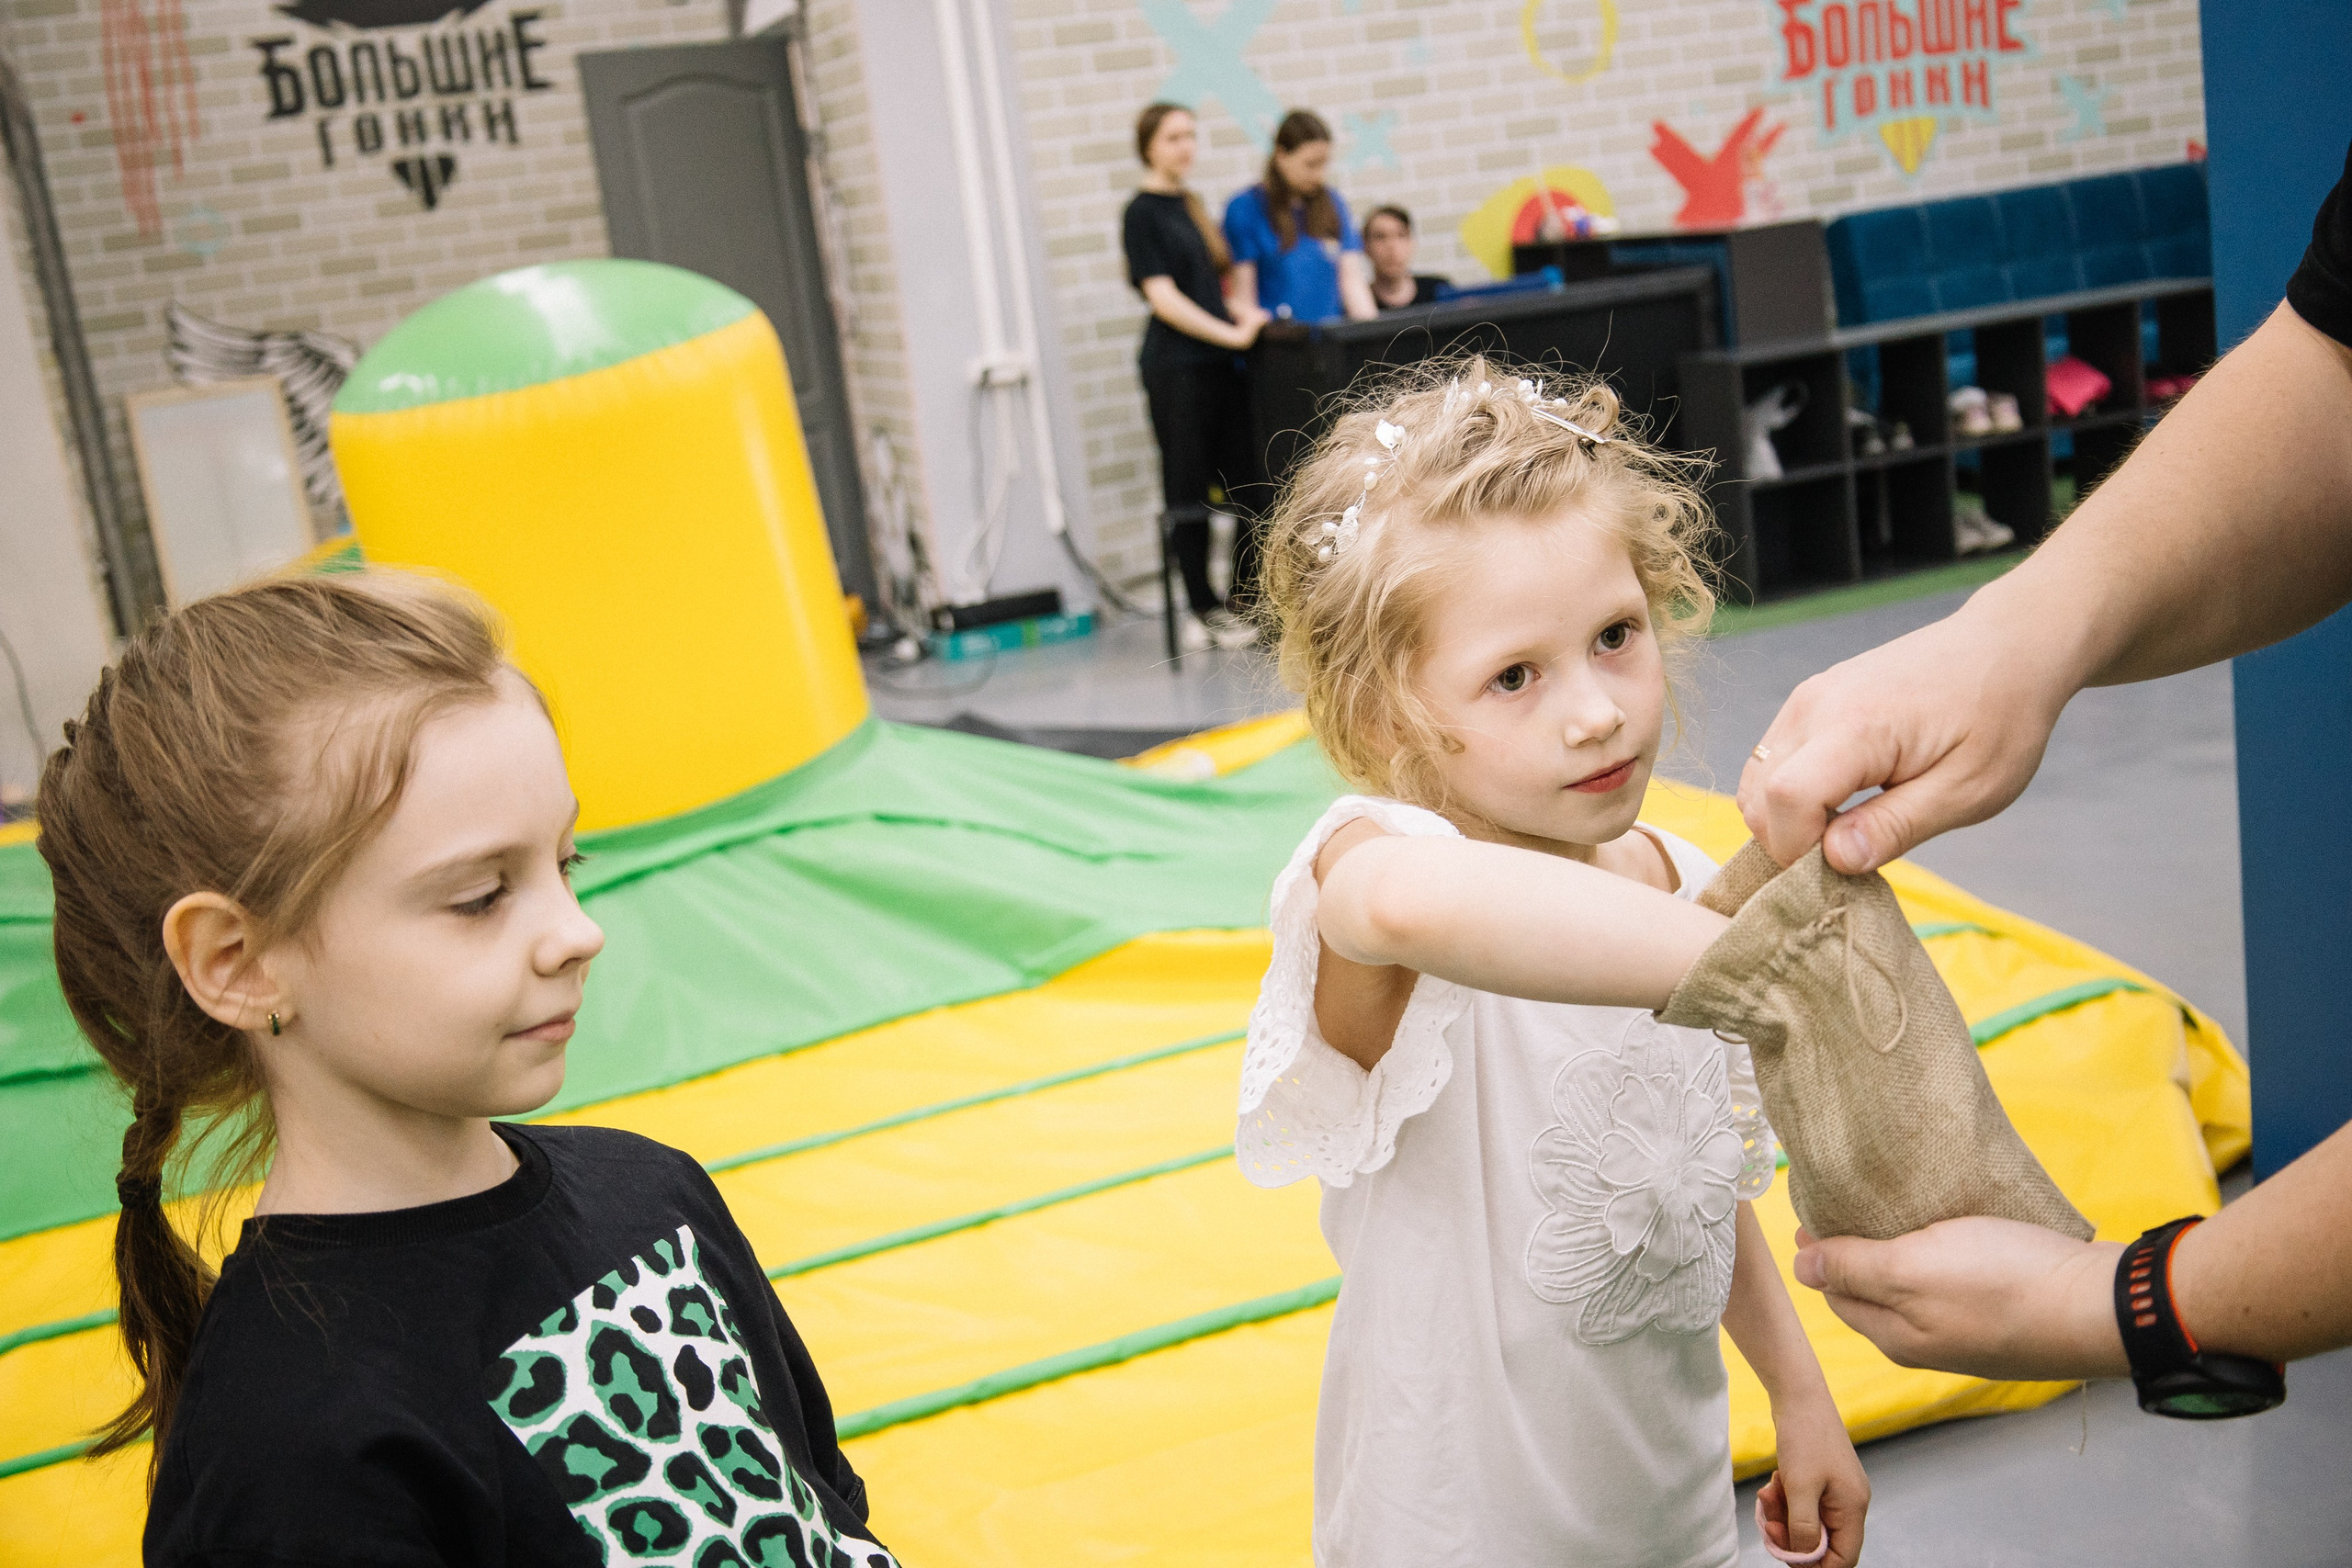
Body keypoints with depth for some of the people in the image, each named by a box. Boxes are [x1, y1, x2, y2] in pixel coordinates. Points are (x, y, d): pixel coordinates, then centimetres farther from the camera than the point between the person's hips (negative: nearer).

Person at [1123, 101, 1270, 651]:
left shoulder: (1193, 205, 16)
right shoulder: (1142, 213, -5)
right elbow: (1162, 296, -13)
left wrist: (1251, 315, 3)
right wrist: (1231, 334, -17)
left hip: (1220, 363, 7)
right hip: (1175, 365, -7)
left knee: (1250, 485, 6)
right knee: (1190, 493, -1)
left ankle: (1251, 603, 14)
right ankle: (1205, 611, 7)